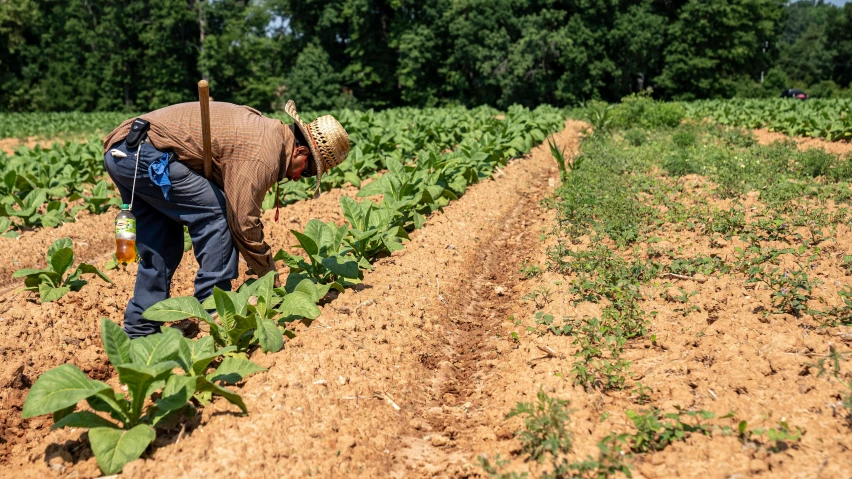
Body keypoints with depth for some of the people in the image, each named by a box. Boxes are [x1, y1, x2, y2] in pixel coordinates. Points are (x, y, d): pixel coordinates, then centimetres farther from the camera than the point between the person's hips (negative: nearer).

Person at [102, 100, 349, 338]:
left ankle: (139, 329, 20)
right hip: (145, 153, -10)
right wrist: (271, 278, 1)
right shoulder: (262, 155, -16)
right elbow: (243, 222, -13)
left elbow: (241, 208, 21)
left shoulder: (266, 130, 15)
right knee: (215, 212, -8)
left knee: (161, 249, 14)